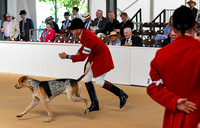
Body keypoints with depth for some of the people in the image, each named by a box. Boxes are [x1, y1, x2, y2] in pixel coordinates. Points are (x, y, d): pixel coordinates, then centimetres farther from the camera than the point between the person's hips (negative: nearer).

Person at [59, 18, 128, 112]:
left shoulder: (89, 39, -35)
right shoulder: (82, 33, -6)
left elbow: (83, 57, -34)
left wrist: (67, 57, -33)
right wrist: (79, 52, 2)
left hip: (102, 58, -10)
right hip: (93, 57, 10)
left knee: (99, 82, -9)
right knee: (86, 80, 6)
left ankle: (122, 95, 7)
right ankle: (95, 104, 15)